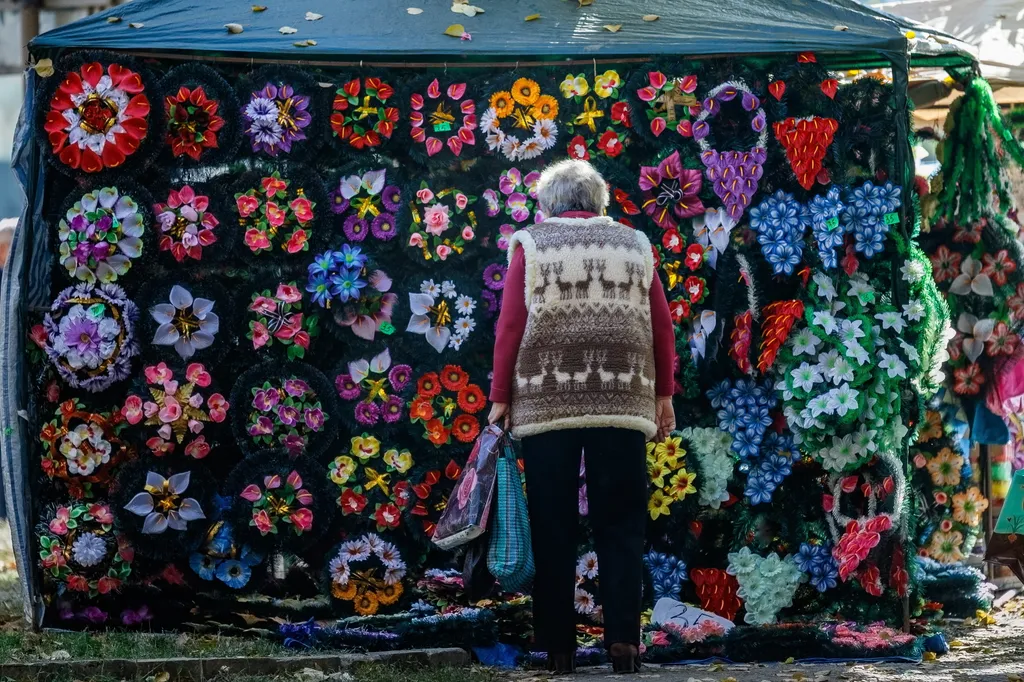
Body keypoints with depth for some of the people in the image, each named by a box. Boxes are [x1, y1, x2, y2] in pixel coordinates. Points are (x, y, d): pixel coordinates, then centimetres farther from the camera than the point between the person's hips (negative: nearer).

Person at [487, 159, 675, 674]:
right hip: (623, 404, 1)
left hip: (545, 405, -1)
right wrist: (663, 395, 14)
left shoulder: (530, 245, 7)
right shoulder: (634, 245, 12)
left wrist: (500, 398, 3)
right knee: (620, 524, 5)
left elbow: (511, 327, 0)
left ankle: (558, 645, 4)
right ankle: (623, 637, -5)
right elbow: (661, 326, 8)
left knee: (553, 527, 4)